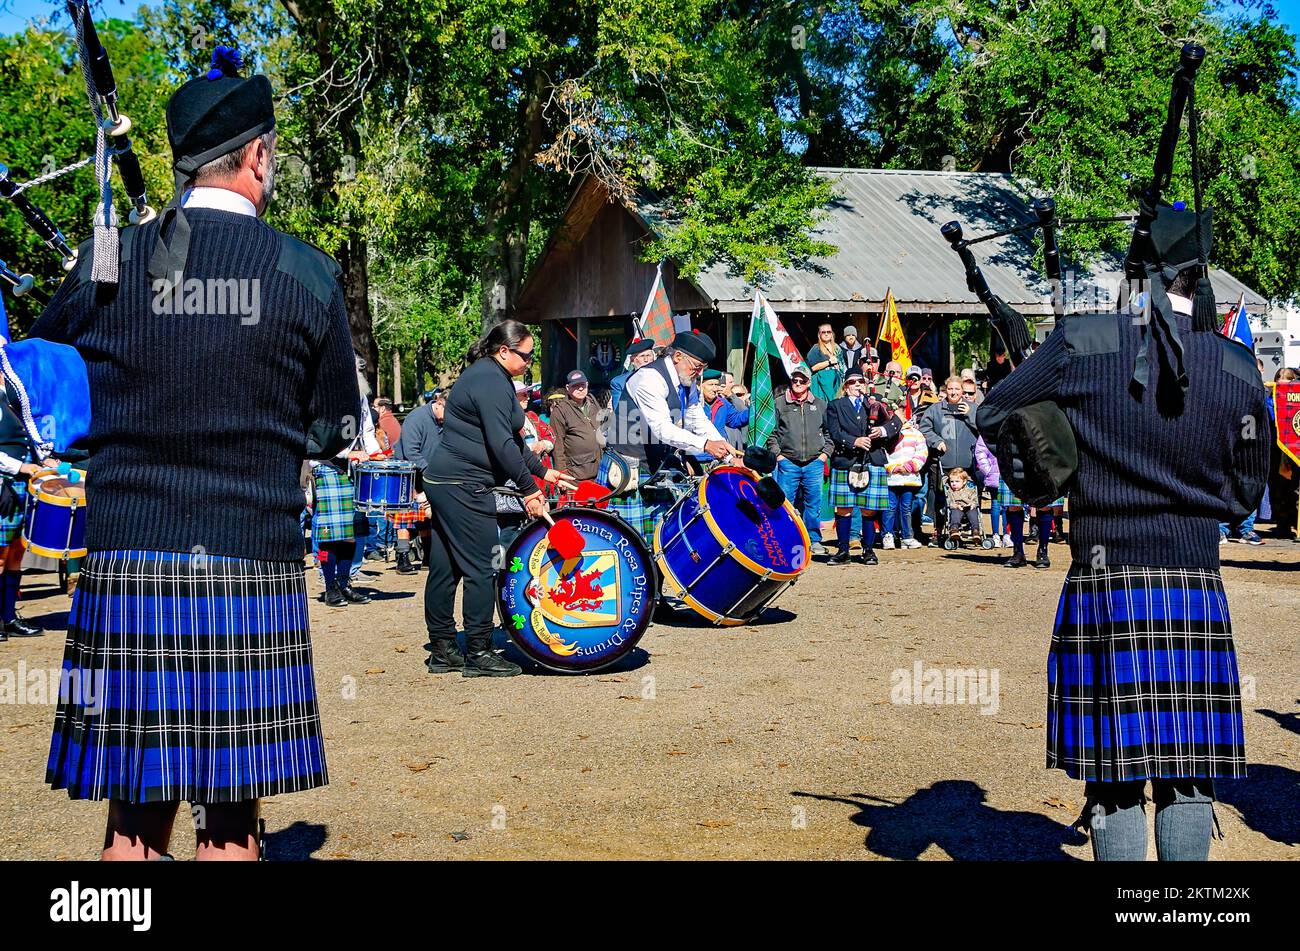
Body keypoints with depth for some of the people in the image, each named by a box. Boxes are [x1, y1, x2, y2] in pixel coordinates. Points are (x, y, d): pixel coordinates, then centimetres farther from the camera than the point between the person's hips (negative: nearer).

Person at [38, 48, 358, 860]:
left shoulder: (106, 261, 1)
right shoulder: (308, 275, -3)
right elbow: (337, 430, 8)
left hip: (124, 566, 2)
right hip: (252, 567, -2)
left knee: (135, 808, 11)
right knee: (231, 812, 7)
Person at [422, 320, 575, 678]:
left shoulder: (488, 376, 20)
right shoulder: (491, 381, -14)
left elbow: (510, 442, 25)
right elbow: (501, 444, -20)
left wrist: (543, 472, 23)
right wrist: (529, 488, -17)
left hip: (444, 483, 11)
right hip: (464, 487, -11)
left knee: (445, 568, 11)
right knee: (481, 569, -6)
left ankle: (442, 650, 17)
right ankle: (477, 654, -2)